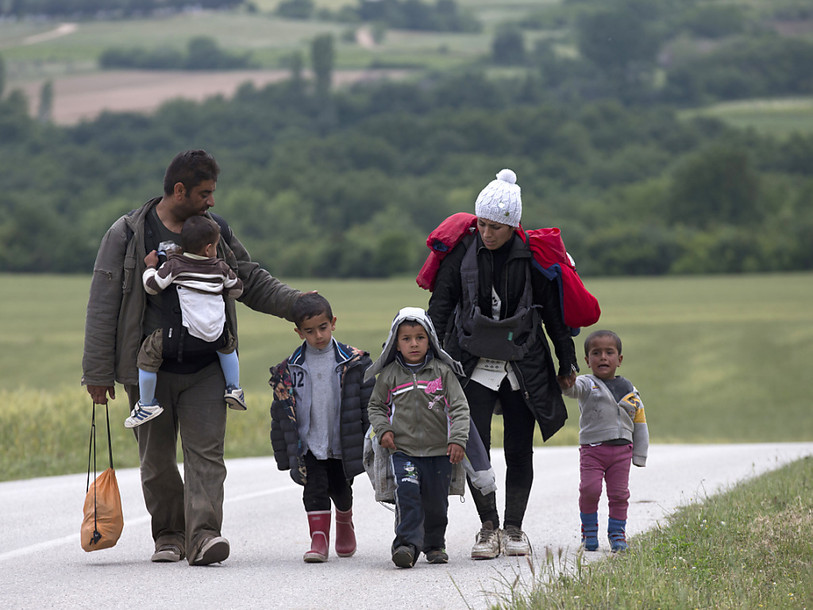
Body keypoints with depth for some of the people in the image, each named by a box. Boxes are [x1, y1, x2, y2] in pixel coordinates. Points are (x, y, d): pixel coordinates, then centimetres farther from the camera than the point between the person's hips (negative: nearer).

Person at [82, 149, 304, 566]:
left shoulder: (216, 231, 8)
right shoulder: (128, 235, -3)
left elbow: (251, 281, 18)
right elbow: (103, 307, -3)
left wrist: (295, 302, 2)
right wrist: (98, 373, -5)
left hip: (206, 368, 2)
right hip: (149, 370, -2)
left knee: (206, 453, -11)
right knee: (157, 460, 6)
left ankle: (203, 535, -20)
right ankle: (169, 535, 21)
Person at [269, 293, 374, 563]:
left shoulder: (354, 362, -5)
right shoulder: (290, 369, -3)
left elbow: (369, 403, -1)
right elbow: (281, 414, 2)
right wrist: (285, 453, 0)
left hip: (343, 444, 0)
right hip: (310, 444, 0)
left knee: (341, 490, 12)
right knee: (315, 489, -11)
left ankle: (344, 524, 39)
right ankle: (319, 538, -8)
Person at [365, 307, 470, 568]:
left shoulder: (442, 372, 1)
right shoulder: (389, 375, 3)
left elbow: (459, 407, 0)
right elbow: (375, 406, 16)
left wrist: (458, 439, -11)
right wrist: (383, 429, -2)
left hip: (439, 451, 1)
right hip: (403, 450, -1)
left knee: (436, 502, 7)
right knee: (407, 493, -20)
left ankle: (435, 544, 26)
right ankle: (407, 544, -22)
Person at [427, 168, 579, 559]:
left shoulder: (531, 257, -3)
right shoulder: (462, 253, -2)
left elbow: (553, 310, 6)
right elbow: (440, 307, 5)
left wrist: (567, 362, 9)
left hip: (523, 366, 0)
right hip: (474, 365, 0)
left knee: (519, 452, 3)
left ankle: (514, 530, 13)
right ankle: (488, 529, 1)